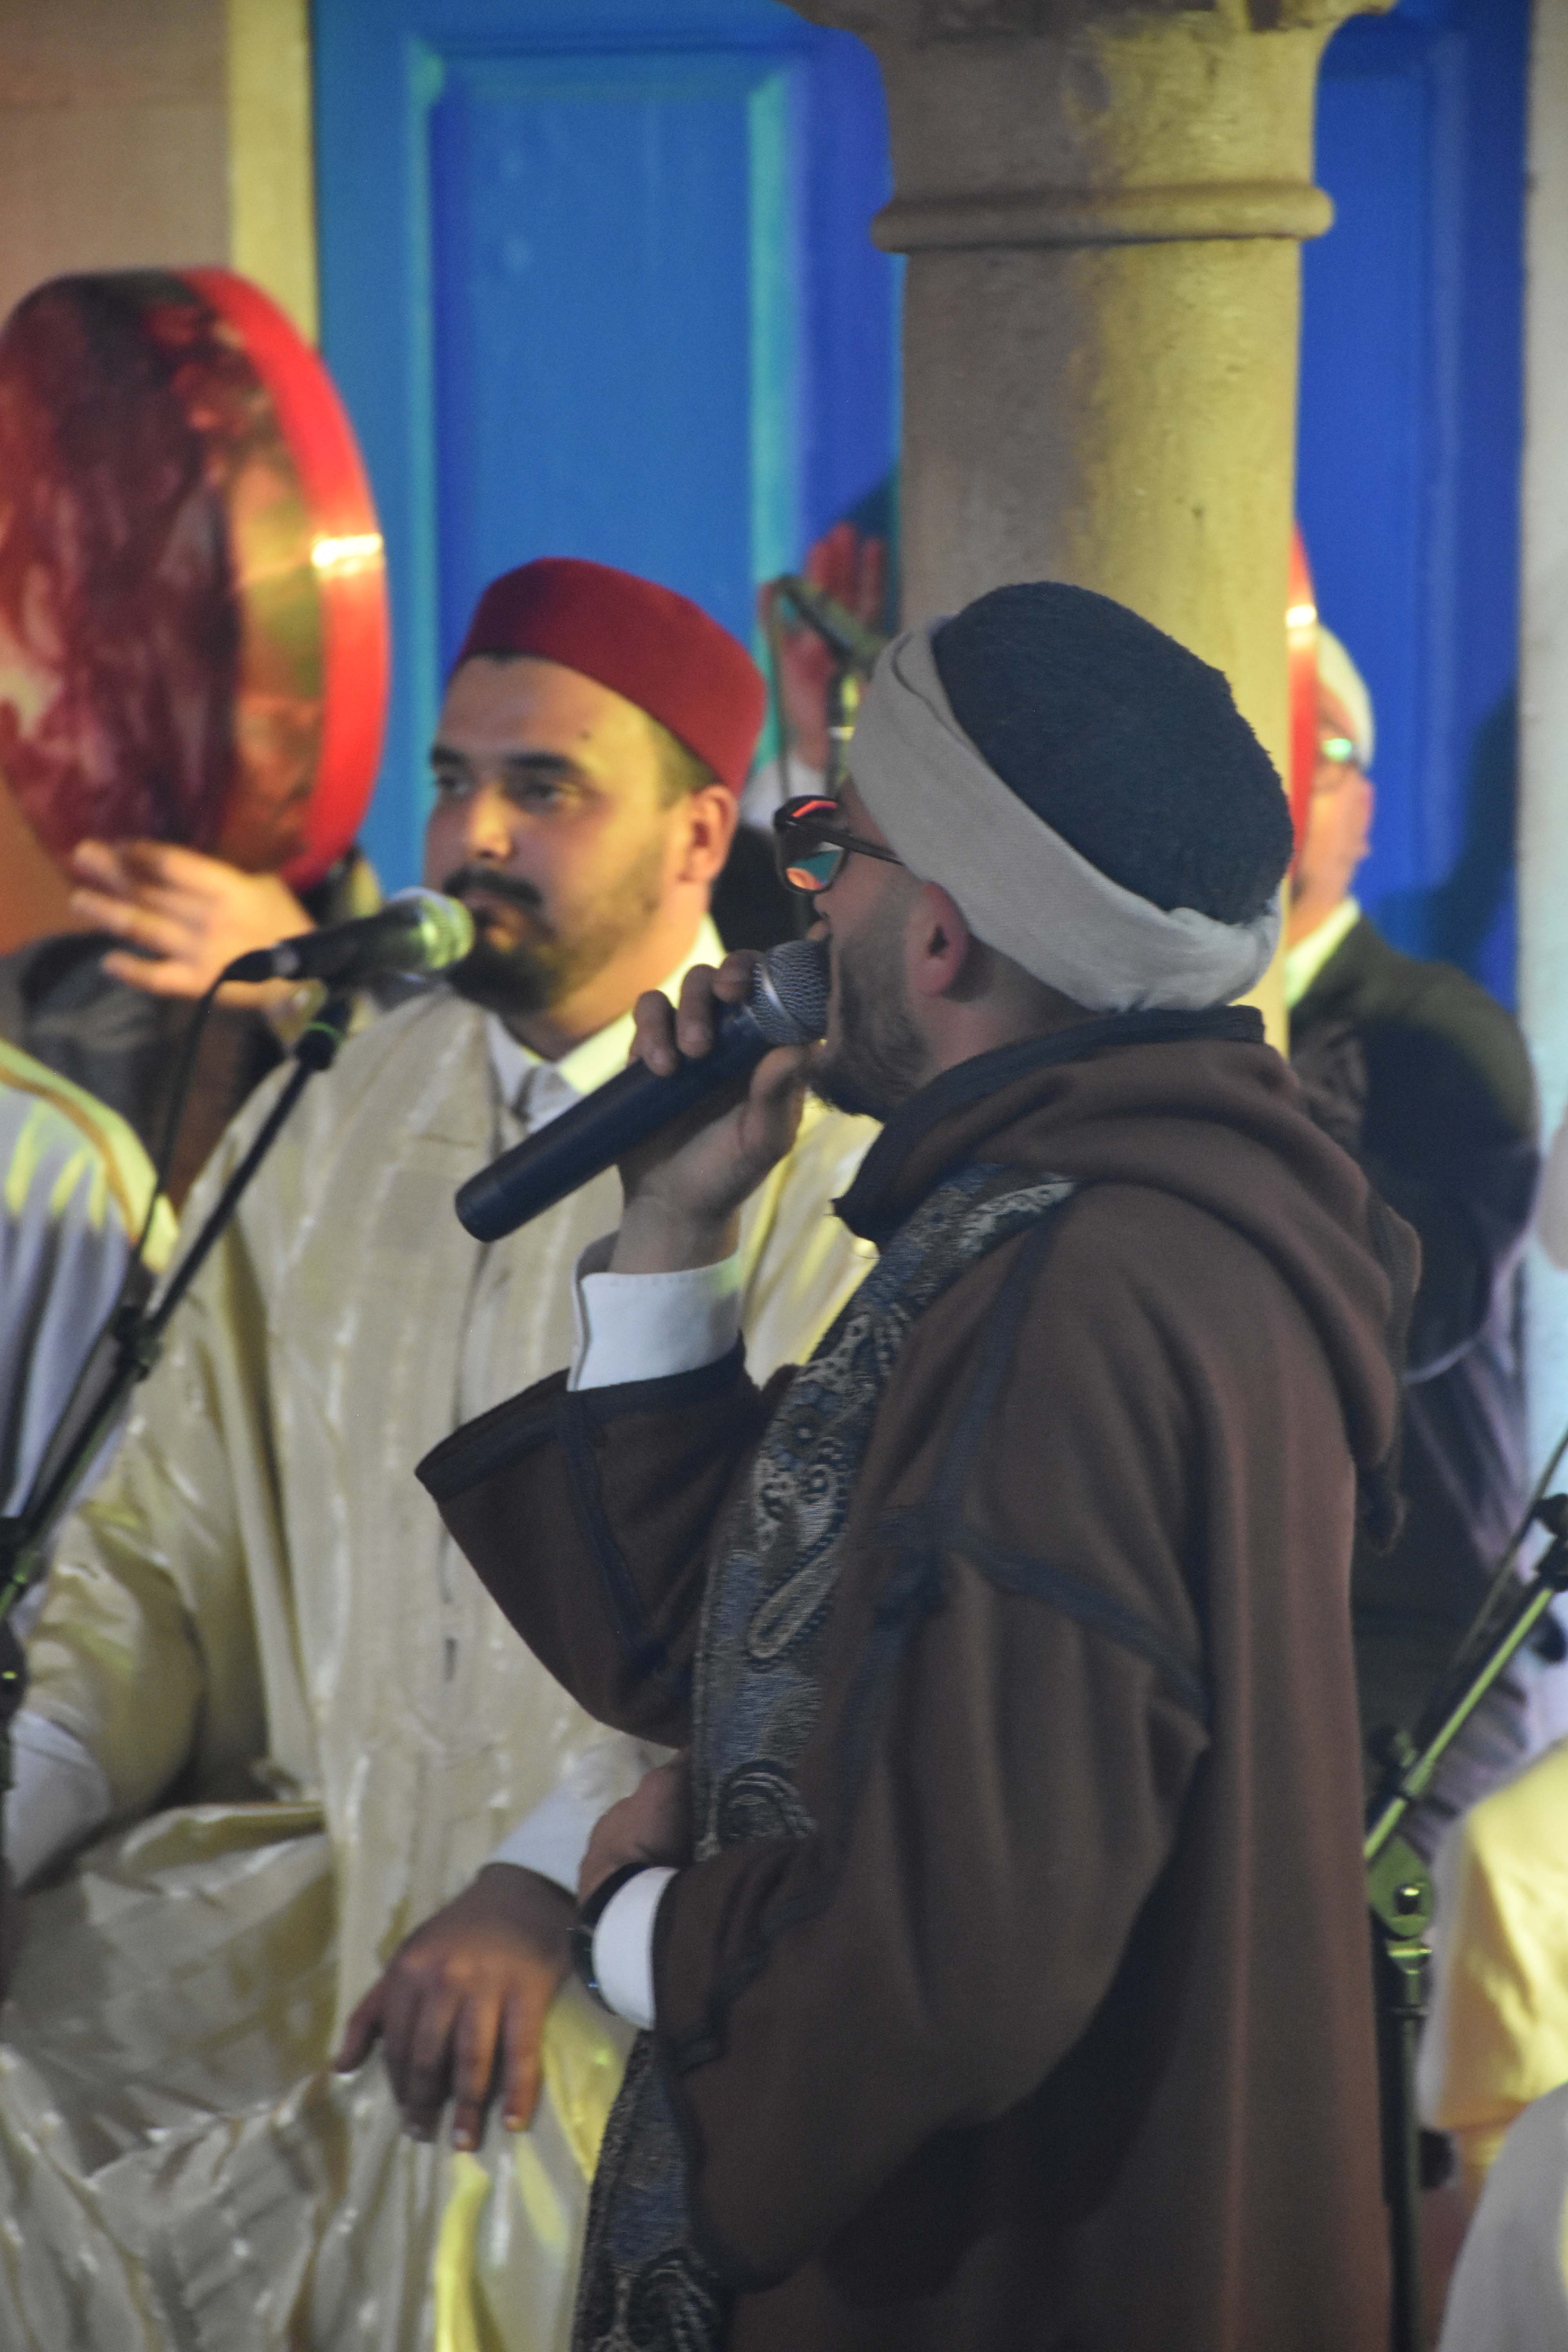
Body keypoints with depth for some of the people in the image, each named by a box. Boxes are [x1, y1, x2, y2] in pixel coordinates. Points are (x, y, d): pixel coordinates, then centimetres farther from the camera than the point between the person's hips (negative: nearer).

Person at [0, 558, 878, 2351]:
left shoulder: (826, 1146, -5)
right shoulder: (327, 1127, 13)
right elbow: (171, 1545, 13)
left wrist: (553, 1889, -24)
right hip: (314, 1865, 5)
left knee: (477, 2161, -32)